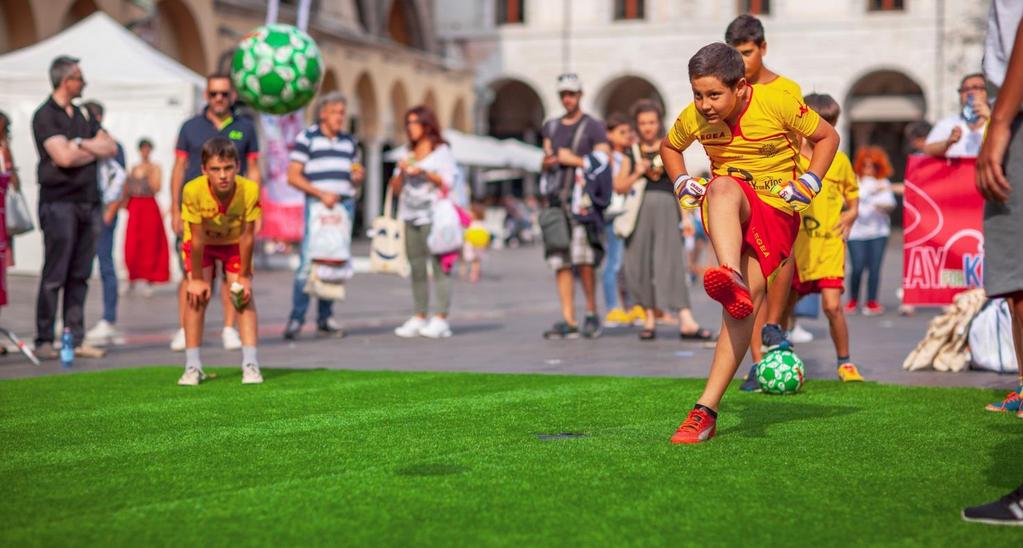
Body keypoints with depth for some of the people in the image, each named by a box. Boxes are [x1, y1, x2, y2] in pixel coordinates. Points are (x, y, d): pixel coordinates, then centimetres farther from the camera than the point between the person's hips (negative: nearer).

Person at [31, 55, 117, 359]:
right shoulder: (45, 115, -4)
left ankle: (76, 339, 9)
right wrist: (93, 150, 2)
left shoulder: (82, 115, 18)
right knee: (54, 277, -6)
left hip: (87, 202, 7)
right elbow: (64, 157, -15)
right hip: (59, 202, -7)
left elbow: (110, 148, 11)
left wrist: (80, 144, -4)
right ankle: (44, 341, -3)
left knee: (79, 276, 6)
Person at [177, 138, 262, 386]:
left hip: (234, 242, 1)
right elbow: (197, 238, -27)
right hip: (201, 242, -1)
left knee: (244, 295, -9)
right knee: (196, 295, -9)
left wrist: (244, 276, -16)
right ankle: (193, 366, -2)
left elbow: (247, 235, -23)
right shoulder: (193, 191, -37)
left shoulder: (250, 190, -35)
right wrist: (196, 278, -18)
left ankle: (250, 364, -6)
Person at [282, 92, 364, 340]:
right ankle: (296, 318, -9)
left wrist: (358, 178, 1)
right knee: (309, 261, -13)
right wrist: (321, 193, -14)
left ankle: (325, 319, 11)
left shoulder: (349, 141, 18)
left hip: (345, 205, 5)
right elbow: (293, 176, -4)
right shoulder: (306, 138, 2)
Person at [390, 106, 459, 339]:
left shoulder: (442, 151, 6)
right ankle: (419, 317, 5)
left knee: (438, 265, -11)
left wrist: (424, 172, -13)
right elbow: (395, 188, 18)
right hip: (411, 216, 6)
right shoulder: (408, 155, 21)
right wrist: (401, 172, 0)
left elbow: (449, 182, -5)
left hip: (433, 216, -6)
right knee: (417, 268, 3)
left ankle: (441, 318, -15)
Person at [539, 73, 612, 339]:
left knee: (583, 258, -16)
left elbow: (604, 162, -3)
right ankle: (568, 322, -2)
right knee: (560, 261, -2)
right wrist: (547, 163, 4)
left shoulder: (593, 127, 5)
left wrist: (574, 160, -7)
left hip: (582, 198, -5)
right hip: (556, 198, 5)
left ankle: (592, 315, -3)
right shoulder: (551, 127, 22)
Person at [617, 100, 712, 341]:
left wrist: (686, 215, 3)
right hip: (640, 211, 2)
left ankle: (686, 321, -17)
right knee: (641, 264, 2)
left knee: (672, 262, -10)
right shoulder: (631, 154, 11)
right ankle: (649, 318, 14)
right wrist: (636, 174, -10)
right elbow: (619, 186, 7)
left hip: (666, 209, -2)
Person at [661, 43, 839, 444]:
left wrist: (809, 184, -9)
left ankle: (706, 410, -19)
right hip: (724, 211, 2)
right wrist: (681, 182, 3)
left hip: (775, 208, -2)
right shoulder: (693, 118, -3)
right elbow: (669, 147, 20)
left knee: (747, 299, -21)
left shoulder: (777, 104, -12)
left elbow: (827, 137, 3)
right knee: (723, 187, -37)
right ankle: (731, 278, -62)